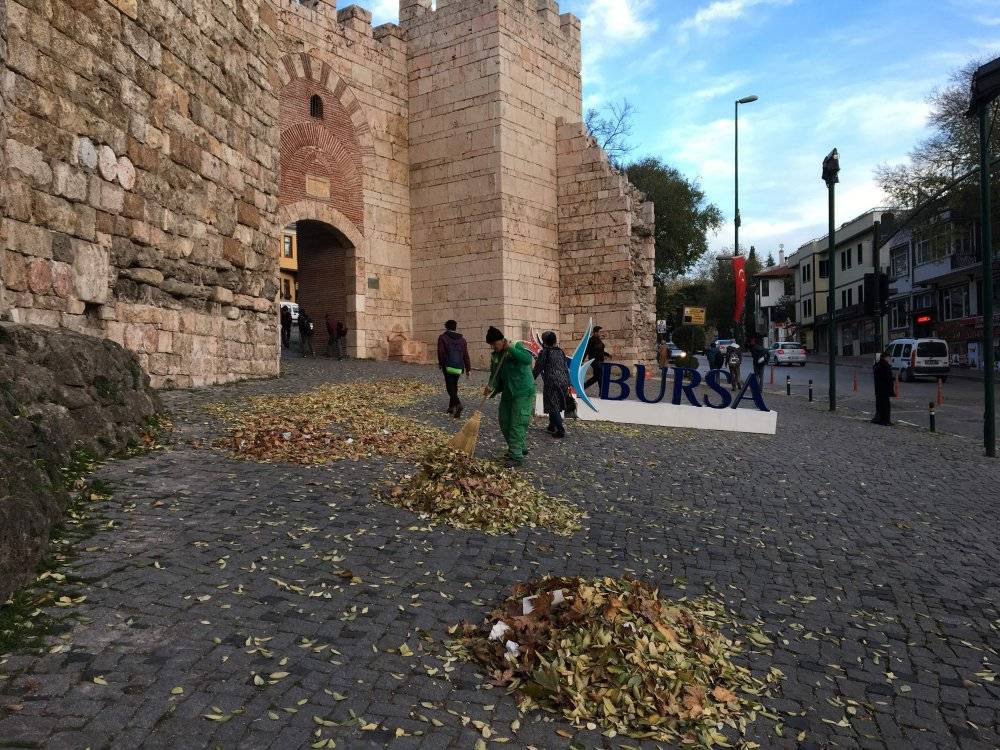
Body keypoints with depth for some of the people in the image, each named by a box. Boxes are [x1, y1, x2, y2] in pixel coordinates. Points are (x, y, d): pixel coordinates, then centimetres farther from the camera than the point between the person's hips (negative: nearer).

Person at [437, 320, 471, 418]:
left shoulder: (442, 338, -1)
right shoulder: (462, 339, 11)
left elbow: (441, 352, -8)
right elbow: (466, 355, 8)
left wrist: (441, 363, 9)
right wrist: (468, 369, 10)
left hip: (448, 366, -4)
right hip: (459, 367, 4)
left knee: (450, 386, -6)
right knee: (454, 386, 15)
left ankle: (457, 404, -27)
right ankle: (451, 407, 20)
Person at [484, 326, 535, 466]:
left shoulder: (516, 346, -10)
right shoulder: (494, 356, 8)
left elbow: (528, 359, -28)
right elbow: (495, 376, 4)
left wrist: (510, 349, -28)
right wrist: (491, 388, -15)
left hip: (523, 393, -8)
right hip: (507, 393, 8)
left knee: (517, 424, -11)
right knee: (504, 423, 12)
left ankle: (516, 456, -6)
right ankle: (520, 448, 30)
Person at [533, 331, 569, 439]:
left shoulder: (544, 352, -6)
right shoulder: (560, 351, 11)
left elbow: (538, 368, -5)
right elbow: (566, 368, 13)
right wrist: (568, 383, 19)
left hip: (551, 382, -7)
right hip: (563, 381, 7)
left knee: (553, 406, -3)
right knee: (556, 405, 19)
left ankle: (561, 430, -10)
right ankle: (552, 426, 29)